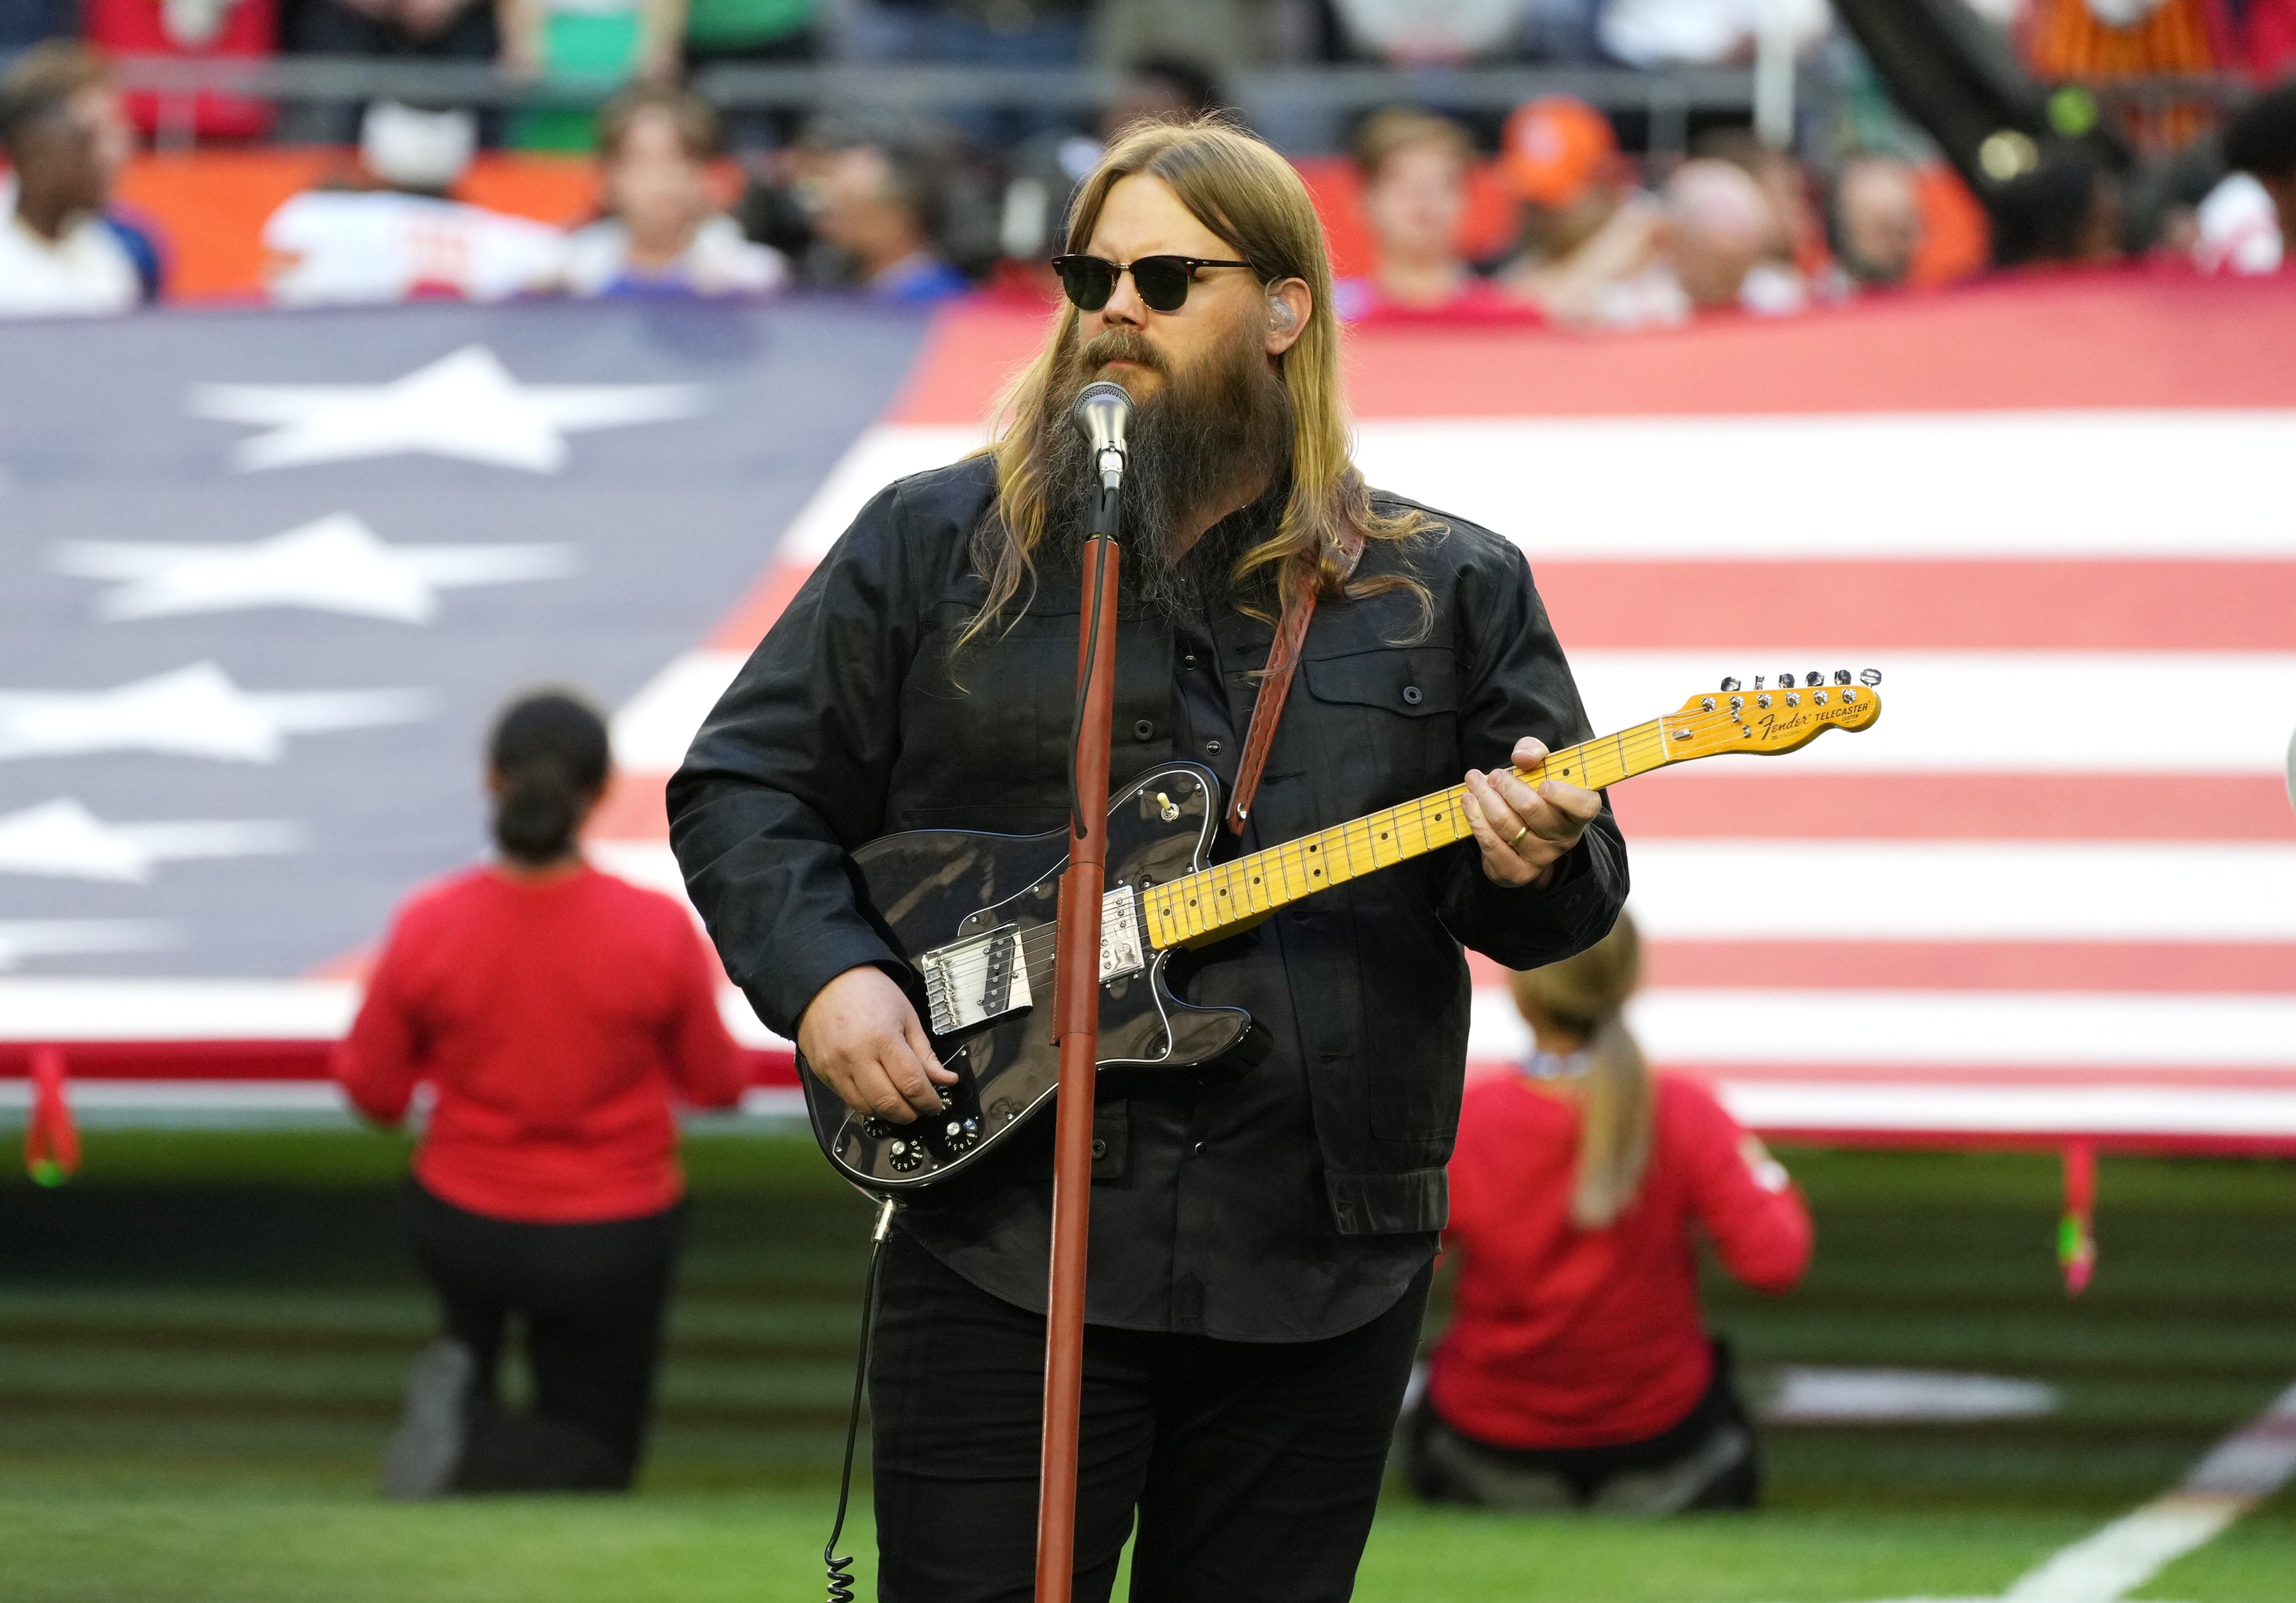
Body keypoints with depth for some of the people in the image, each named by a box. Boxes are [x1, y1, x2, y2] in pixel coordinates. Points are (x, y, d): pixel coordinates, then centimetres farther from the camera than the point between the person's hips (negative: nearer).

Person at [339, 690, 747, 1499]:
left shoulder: (427, 929, -19)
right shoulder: (659, 932, -21)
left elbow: (374, 1093, -6)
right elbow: (716, 1086, -5)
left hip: (463, 1226, 2)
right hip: (612, 1242, -2)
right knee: (594, 1460, 16)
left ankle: (462, 1380, 10)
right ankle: (468, 1455, -15)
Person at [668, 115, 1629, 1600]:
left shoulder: (1449, 590, 9)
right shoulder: (933, 545, 7)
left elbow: (1583, 883, 9)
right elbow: (741, 787, 8)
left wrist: (1533, 871, -14)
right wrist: (825, 974, -8)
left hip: (1322, 1269, 1)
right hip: (1005, 1240, -1)